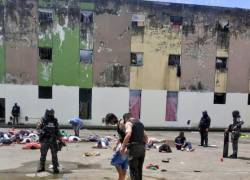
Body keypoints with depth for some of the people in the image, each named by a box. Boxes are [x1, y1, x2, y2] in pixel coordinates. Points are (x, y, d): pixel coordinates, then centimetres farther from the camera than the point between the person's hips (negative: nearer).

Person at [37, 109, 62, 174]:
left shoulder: (55, 121, 5)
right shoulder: (43, 120, -2)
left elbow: (57, 130, 11)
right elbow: (38, 128, 1)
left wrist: (59, 137, 8)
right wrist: (42, 132, -17)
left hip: (53, 140, 1)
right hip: (45, 140, -1)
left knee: (54, 155, 3)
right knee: (43, 154, 9)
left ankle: (55, 168, 11)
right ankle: (42, 167, 24)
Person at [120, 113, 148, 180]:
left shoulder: (128, 123, -3)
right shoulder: (140, 123, 22)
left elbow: (128, 134, -22)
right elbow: (146, 138, 26)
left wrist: (123, 146, -16)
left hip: (134, 148, -7)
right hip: (142, 148, 7)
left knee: (133, 170, -2)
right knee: (139, 170, 14)